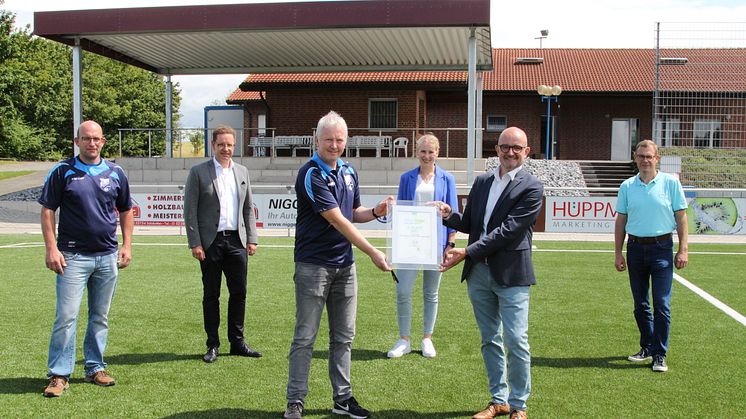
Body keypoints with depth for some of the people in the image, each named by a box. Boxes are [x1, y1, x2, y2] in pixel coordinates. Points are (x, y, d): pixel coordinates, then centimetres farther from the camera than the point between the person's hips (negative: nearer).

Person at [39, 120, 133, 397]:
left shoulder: (115, 173, 8)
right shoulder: (62, 172, -1)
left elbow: (125, 211, 15)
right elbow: (48, 211, -2)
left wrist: (127, 245, 7)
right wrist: (51, 248, -10)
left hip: (108, 257, 4)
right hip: (73, 257, -3)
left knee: (100, 317, 11)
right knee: (66, 317, -6)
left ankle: (95, 368, 22)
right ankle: (59, 375, 1)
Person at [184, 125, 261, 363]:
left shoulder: (242, 172, 11)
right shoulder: (198, 172, -1)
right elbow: (190, 210, -4)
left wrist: (252, 239, 6)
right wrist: (195, 243, -10)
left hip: (237, 241, 4)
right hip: (211, 243, -3)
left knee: (239, 293, 7)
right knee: (211, 295, 5)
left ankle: (237, 342, 18)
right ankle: (212, 345, 14)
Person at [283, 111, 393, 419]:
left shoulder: (348, 172, 10)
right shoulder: (311, 175, -14)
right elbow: (338, 221, -18)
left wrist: (375, 212, -1)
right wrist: (372, 252, -19)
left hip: (345, 265, 7)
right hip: (313, 265, -7)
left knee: (343, 337, 11)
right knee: (305, 338, 1)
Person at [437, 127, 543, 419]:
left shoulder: (531, 188, -8)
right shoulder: (482, 182, 11)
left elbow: (507, 231, -16)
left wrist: (467, 253, -19)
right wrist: (449, 216, -7)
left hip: (511, 274, -6)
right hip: (478, 272, 6)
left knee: (516, 340, -4)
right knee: (490, 340, 13)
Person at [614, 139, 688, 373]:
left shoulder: (670, 182, -1)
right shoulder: (627, 186, 5)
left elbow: (681, 216, 0)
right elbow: (620, 221, 8)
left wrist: (683, 250, -6)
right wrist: (618, 253, 5)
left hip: (661, 248, -3)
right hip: (635, 247, 3)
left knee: (661, 304, -4)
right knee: (640, 304, 11)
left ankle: (659, 355, 3)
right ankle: (647, 348, 25)